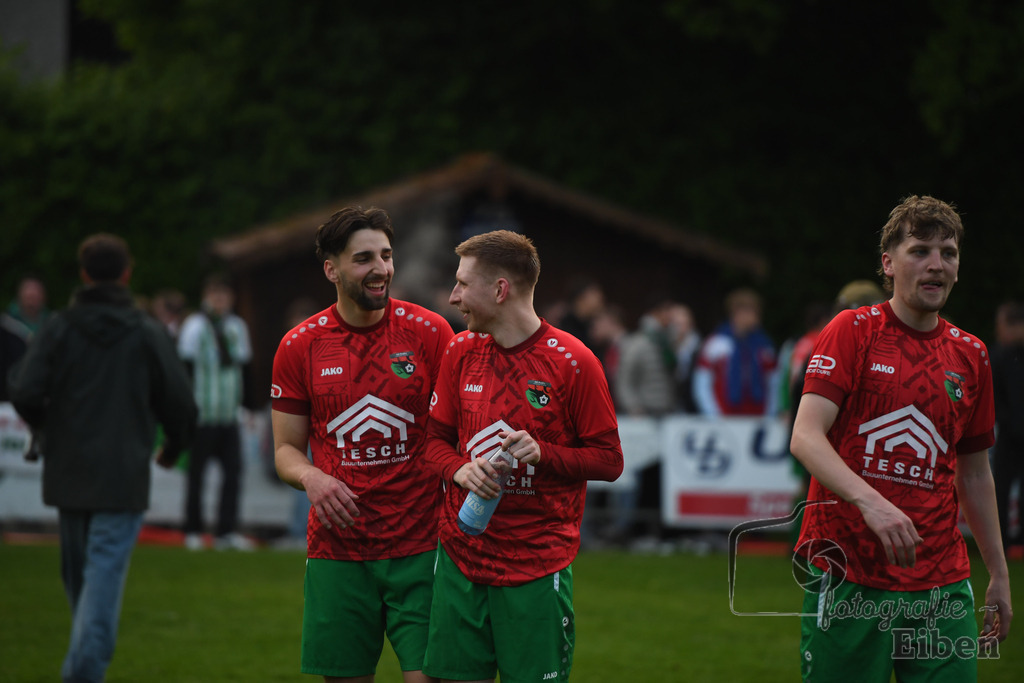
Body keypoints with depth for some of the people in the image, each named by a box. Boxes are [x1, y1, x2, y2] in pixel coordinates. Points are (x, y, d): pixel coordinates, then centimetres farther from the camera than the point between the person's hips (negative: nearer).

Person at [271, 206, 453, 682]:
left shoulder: (429, 332, 0)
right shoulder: (299, 347, 4)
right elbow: (286, 449, 11)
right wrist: (311, 477, -12)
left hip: (420, 548, -2)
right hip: (337, 550, 2)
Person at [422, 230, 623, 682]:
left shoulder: (572, 362, -7)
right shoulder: (461, 352, 8)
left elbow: (609, 461, -3)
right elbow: (436, 440, 14)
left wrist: (542, 453, -19)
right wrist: (460, 470, -8)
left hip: (538, 566, -4)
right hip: (461, 556, 4)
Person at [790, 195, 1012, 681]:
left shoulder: (970, 355, 12)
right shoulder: (854, 331, -2)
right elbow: (805, 437, -13)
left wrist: (999, 576, 19)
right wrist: (870, 501, -29)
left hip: (942, 585, 4)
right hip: (848, 576, -4)